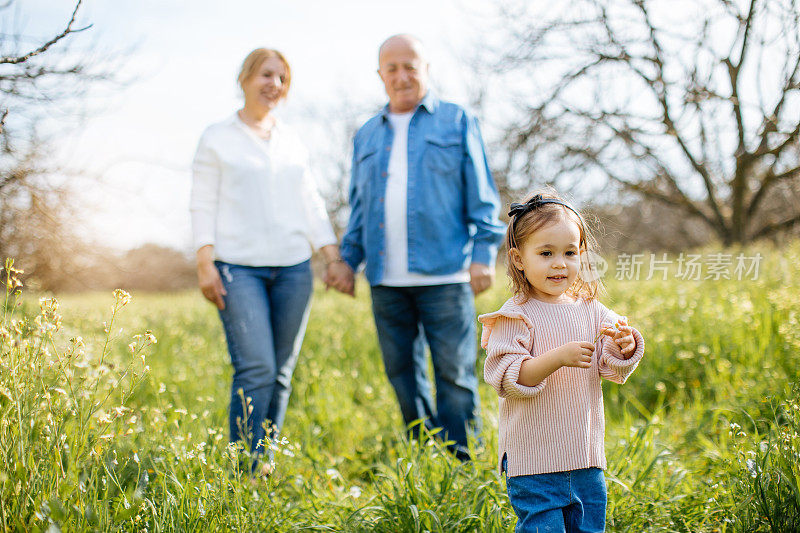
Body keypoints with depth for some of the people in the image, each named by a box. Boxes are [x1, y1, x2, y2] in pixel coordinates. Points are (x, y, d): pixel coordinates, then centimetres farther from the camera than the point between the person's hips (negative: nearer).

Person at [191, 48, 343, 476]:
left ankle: (266, 467, 15)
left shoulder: (291, 140, 18)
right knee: (256, 369, -15)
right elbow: (203, 204, 2)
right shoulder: (217, 138, 6)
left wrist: (334, 256, 10)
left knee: (281, 372, 4)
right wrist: (205, 263, -8)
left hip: (293, 267, 4)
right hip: (239, 267, -4)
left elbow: (311, 202, 18)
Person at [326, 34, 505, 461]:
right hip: (386, 280, 4)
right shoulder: (367, 136, 19)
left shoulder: (457, 122, 9)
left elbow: (481, 196, 4)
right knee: (402, 375, 8)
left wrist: (484, 253, -7)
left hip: (444, 276, -4)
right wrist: (348, 258, 9)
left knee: (455, 375, -4)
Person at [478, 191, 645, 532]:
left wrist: (625, 347, -20)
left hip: (586, 456, 6)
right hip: (533, 458, -5)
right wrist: (558, 357, -30)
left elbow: (614, 369, 2)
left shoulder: (590, 310, 6)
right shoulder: (516, 317, -11)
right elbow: (507, 379, -19)